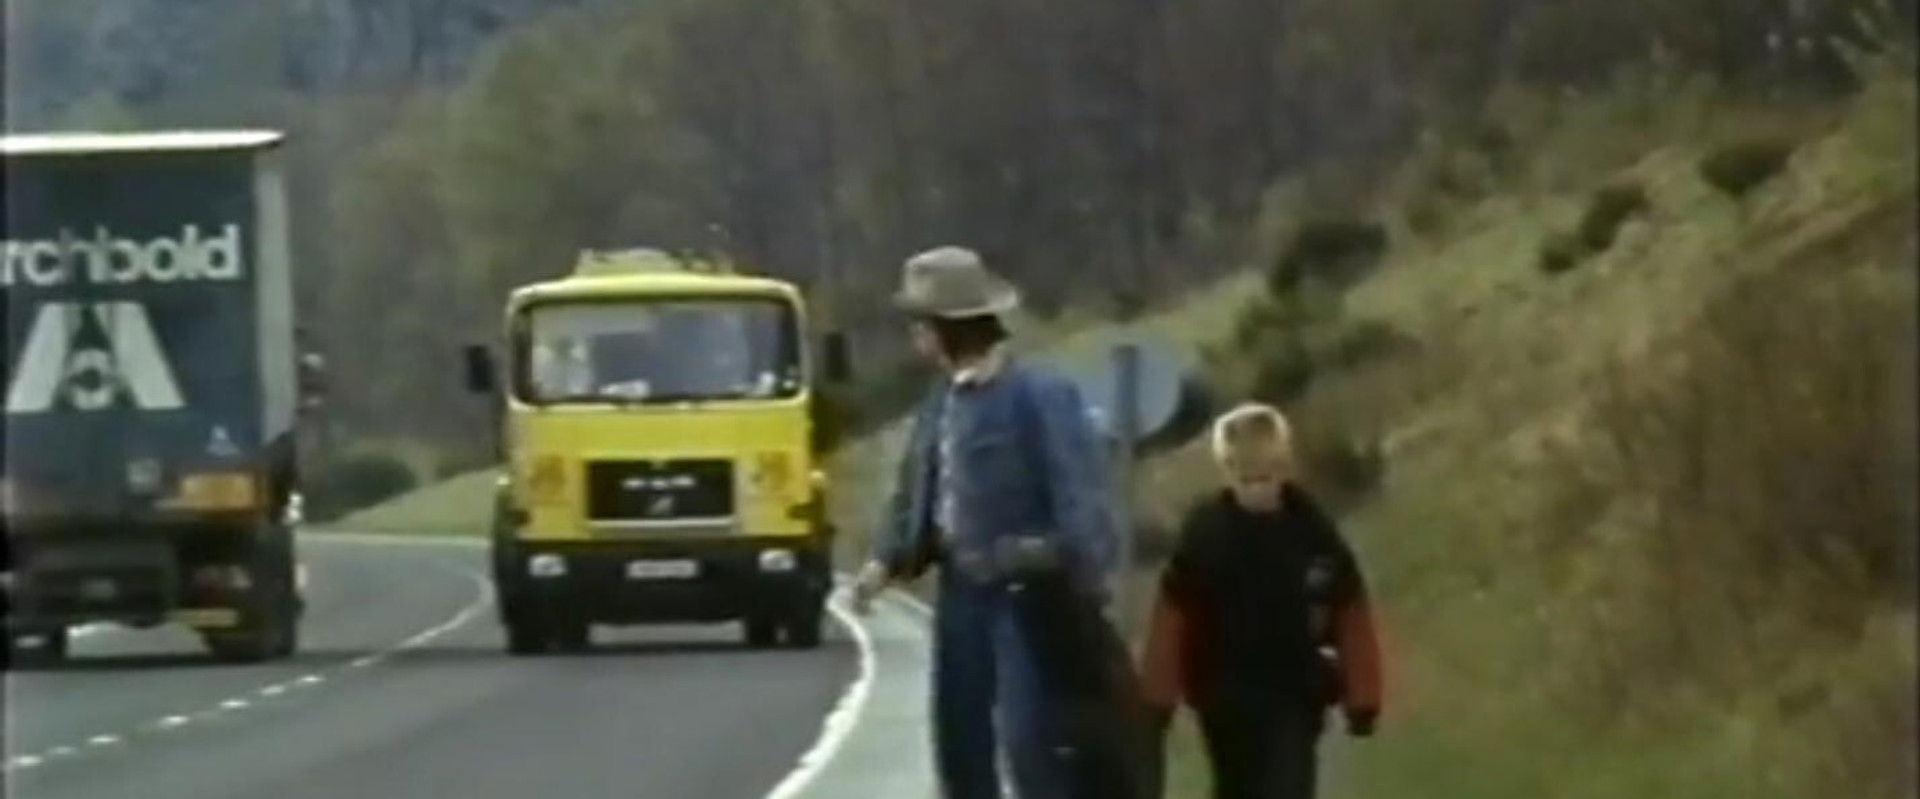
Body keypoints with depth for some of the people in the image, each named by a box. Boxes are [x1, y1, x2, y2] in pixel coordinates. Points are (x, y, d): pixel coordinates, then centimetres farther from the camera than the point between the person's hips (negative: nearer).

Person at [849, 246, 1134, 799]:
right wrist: (889, 558, 1)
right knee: (959, 733, 11)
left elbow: (1079, 494, -18)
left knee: (1030, 738, -11)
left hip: (1026, 594, -8)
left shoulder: (1041, 398, -16)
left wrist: (1084, 582, -25)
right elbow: (915, 487, 16)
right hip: (962, 589, 8)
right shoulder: (943, 401, 8)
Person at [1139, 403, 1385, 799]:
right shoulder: (1204, 530, -7)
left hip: (1295, 694, -1)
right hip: (1224, 694, 1)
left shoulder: (1311, 529, -8)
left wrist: (1361, 697, -5)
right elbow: (1171, 617, -6)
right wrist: (1158, 698, -7)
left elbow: (1350, 614, -4)